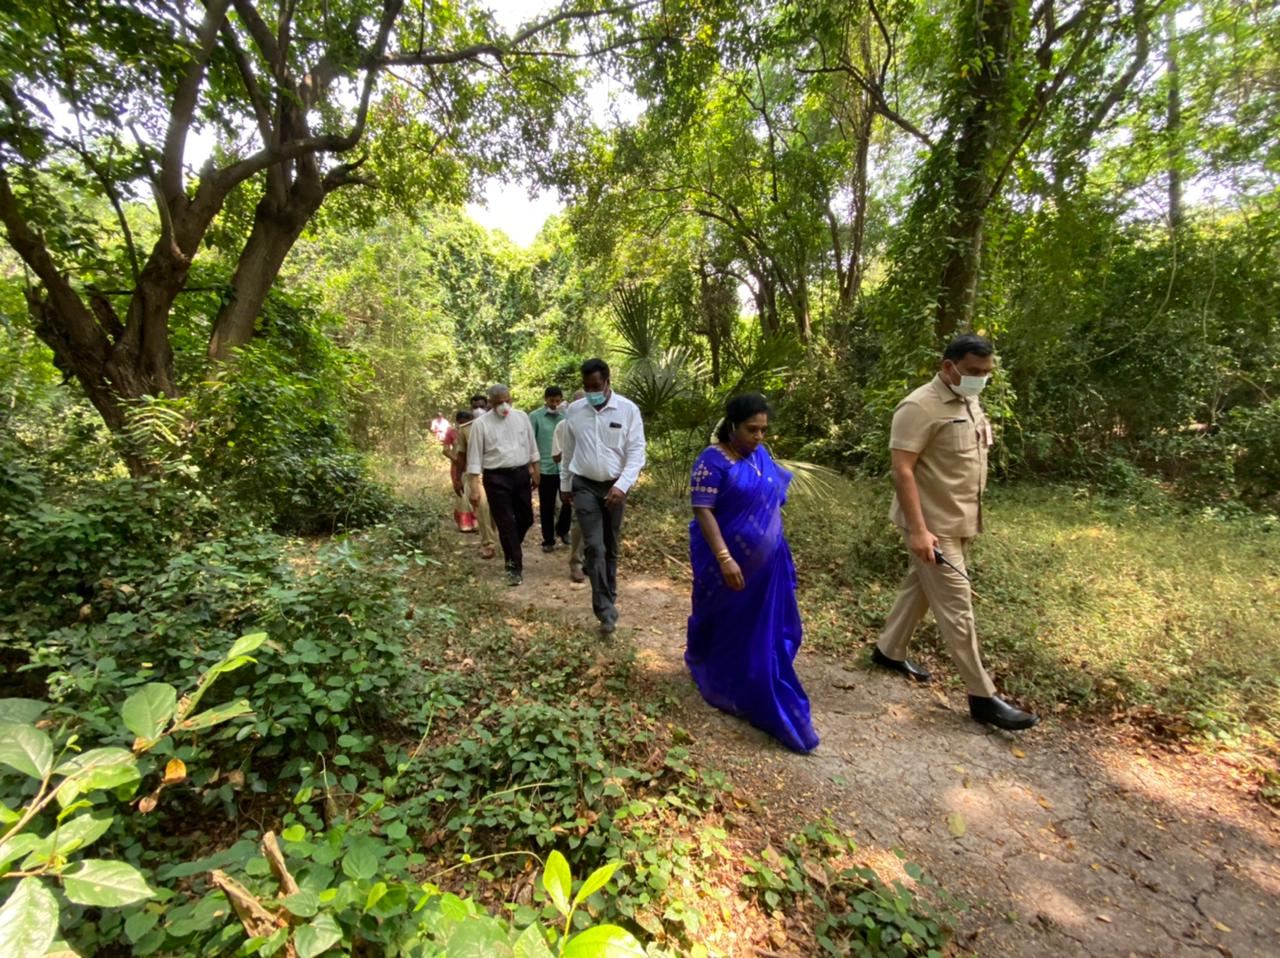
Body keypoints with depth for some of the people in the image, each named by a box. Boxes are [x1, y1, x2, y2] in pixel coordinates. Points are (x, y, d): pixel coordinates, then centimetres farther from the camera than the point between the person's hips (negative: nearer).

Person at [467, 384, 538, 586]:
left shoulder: (521, 417, 4)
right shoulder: (481, 423, -6)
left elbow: (531, 445, 12)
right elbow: (475, 456, -5)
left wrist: (535, 471, 12)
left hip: (521, 474, 4)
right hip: (496, 478, -4)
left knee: (526, 518, 13)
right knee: (505, 523, 0)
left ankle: (511, 549, 41)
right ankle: (514, 566, 12)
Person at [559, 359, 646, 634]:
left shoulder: (628, 409, -8)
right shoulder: (575, 410, 0)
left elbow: (636, 452, -11)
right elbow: (568, 451, 10)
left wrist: (622, 485, -22)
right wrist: (564, 484, 15)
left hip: (615, 486, 0)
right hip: (584, 485, 1)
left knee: (611, 546, 12)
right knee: (594, 546, -9)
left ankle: (609, 598, 31)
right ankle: (606, 609, -3)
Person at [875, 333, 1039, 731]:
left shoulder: (970, 403, 10)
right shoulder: (920, 407, -19)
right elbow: (902, 470, -23)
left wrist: (971, 517, 20)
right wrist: (918, 529, -27)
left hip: (959, 521, 9)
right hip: (933, 526, -9)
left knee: (920, 588, 20)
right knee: (956, 606, -1)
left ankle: (889, 651, 37)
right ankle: (983, 697, 12)